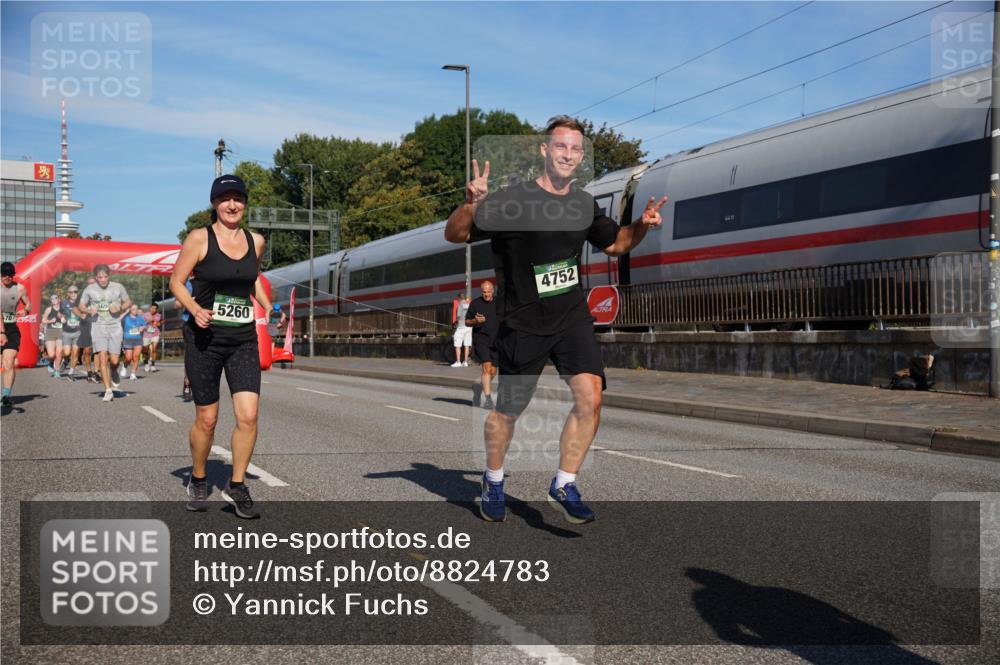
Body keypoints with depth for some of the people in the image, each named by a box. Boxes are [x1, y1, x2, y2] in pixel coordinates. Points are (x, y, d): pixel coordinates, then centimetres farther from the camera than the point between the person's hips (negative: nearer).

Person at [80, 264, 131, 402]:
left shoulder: (118, 287, 2)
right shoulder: (90, 289, 2)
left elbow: (129, 302, 12)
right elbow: (81, 306, 11)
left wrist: (120, 308, -9)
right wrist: (89, 310, -11)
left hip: (115, 326, 0)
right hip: (98, 326, 0)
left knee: (114, 360, -4)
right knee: (102, 358, -12)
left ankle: (114, 373, 33)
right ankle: (108, 390, -6)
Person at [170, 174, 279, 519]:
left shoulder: (255, 241, 8)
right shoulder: (199, 238, -5)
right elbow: (177, 281, -3)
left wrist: (269, 308, 13)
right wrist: (195, 309, -20)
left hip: (244, 339, 3)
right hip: (204, 338, -3)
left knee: (248, 415, -9)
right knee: (207, 420, 5)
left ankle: (236, 485, 8)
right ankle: (198, 481, 30)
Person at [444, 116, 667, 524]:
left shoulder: (584, 204, 4)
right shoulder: (511, 201, -13)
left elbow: (615, 244, 20)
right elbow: (454, 235, -14)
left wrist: (642, 226, 0)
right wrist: (470, 204, -34)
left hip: (573, 317, 4)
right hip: (523, 324, -4)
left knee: (590, 399, -14)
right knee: (508, 411, 9)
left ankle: (563, 487, 4)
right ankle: (493, 482, 36)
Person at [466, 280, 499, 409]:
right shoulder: (475, 303, 1)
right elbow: (467, 322, 5)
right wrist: (475, 321, -16)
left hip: (495, 342, 4)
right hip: (480, 339, -4)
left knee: (493, 372, 5)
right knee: (487, 367, -18)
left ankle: (478, 388, 33)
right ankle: (488, 399, -18)